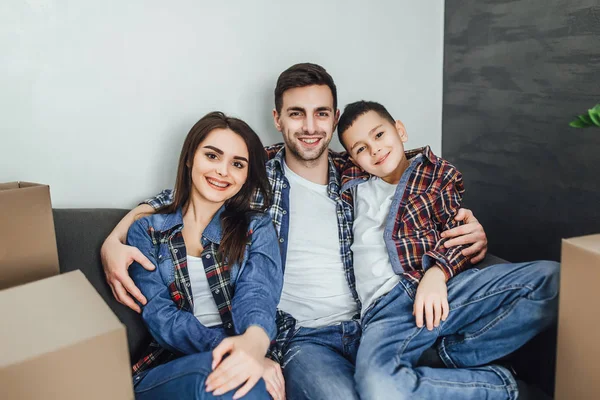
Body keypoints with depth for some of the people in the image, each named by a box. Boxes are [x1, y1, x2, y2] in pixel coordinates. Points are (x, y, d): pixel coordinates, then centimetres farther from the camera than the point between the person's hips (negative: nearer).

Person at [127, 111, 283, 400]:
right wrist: (226, 348, -25)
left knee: (236, 375, -34)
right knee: (214, 370, -34)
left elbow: (256, 293, -10)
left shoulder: (257, 227, 9)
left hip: (239, 363, 1)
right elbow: (159, 313, -5)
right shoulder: (146, 232, 9)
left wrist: (254, 341, -36)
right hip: (168, 366, 0)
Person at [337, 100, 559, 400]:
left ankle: (459, 351, -12)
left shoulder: (440, 173, 19)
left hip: (445, 286, 1)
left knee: (552, 279, -22)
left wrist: (438, 272, -13)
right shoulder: (352, 182, 23)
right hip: (388, 303, -1)